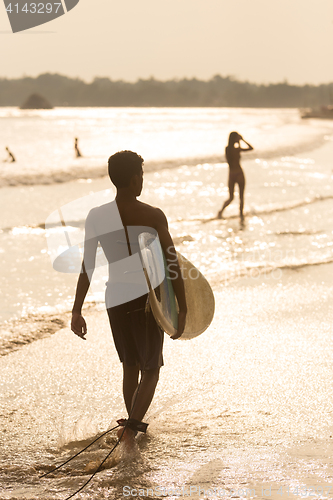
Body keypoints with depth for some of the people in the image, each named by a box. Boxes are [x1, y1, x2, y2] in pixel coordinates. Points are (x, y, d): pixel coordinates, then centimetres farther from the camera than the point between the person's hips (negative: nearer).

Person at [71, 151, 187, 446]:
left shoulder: (97, 217, -3)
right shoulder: (153, 216, -11)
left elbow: (87, 268, -3)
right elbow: (172, 265, -11)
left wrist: (77, 311, 2)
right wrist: (183, 310, -4)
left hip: (115, 301, 3)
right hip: (147, 300, -3)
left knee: (130, 366, 22)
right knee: (150, 371, 8)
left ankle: (135, 426, 34)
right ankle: (132, 427, -13)